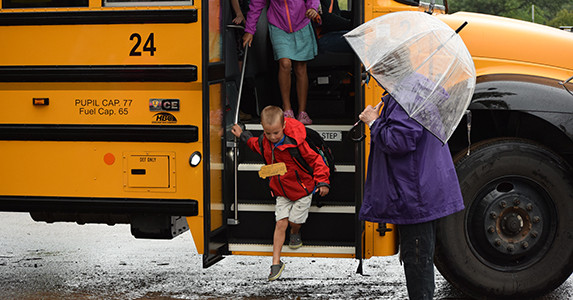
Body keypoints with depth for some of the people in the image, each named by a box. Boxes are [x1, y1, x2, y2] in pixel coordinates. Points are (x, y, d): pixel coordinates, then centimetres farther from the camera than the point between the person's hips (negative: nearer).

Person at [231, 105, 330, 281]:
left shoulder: (296, 143, -27)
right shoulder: (265, 142, -10)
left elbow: (315, 160, -18)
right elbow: (257, 146, 17)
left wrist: (322, 181, -21)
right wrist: (243, 136, 22)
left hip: (302, 189, -4)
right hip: (281, 191, 4)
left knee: (294, 220, 1)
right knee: (280, 223, -2)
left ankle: (295, 233, 42)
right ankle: (276, 262, 1)